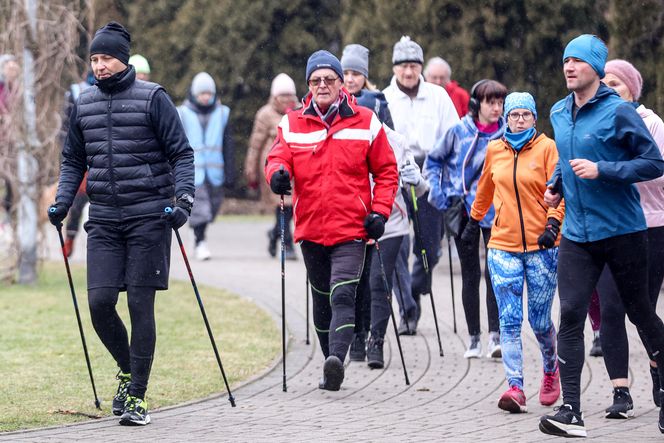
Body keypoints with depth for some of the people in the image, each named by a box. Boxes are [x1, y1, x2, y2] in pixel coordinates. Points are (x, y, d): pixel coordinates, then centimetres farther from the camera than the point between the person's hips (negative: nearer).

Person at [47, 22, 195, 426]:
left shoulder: (153, 98, -4)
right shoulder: (85, 104, 11)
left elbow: (182, 153, -4)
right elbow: (74, 160, 21)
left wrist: (183, 198, -16)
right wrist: (62, 202, 8)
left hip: (148, 218, -4)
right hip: (104, 221, 4)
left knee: (140, 305, -3)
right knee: (100, 303, -5)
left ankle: (137, 396, 3)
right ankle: (127, 368, 22)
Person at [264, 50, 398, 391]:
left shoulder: (365, 122, 3)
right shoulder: (292, 124, 7)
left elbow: (386, 170, 7)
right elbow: (278, 157, -3)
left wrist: (379, 211, -4)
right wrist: (278, 173, -27)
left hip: (350, 229, -3)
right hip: (310, 230, 3)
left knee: (343, 295, -20)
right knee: (322, 301, 13)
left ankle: (336, 360, -33)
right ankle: (332, 369, 24)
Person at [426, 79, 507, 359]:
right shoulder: (459, 132, -1)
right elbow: (434, 160, 11)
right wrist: (437, 193, 0)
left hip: (494, 212, -1)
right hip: (462, 212, 1)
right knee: (470, 274, 8)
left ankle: (495, 335, -9)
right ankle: (474, 338, 14)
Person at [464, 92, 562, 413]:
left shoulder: (547, 148, -3)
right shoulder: (495, 151, 9)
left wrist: (552, 224, -23)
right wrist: (474, 221, 34)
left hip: (542, 246, -3)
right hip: (503, 245, 3)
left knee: (539, 321, 4)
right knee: (509, 320, -8)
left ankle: (551, 369, 33)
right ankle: (515, 387, -12)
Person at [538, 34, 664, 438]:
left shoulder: (619, 112, -11)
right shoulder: (559, 114, 9)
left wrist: (601, 171, -21)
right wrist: (557, 184, 11)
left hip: (623, 231, -5)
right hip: (577, 235, 5)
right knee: (570, 316, -9)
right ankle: (571, 413, -13)